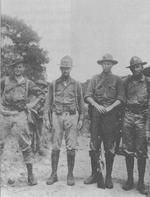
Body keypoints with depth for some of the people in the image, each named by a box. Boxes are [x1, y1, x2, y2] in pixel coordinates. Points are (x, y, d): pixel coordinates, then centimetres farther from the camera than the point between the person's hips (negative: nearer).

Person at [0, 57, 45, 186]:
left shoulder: (28, 83, 6)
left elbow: (42, 96, 7)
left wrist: (32, 105, -5)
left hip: (20, 115, -1)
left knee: (25, 145, 0)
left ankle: (30, 174, 9)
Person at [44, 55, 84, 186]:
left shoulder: (76, 85, 7)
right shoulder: (53, 84, 9)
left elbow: (81, 103, 9)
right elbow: (49, 102, 11)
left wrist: (81, 119, 2)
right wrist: (47, 118, 4)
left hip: (71, 117, -1)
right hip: (57, 116, 1)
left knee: (71, 148, 0)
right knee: (55, 147, 2)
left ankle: (70, 175, 13)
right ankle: (54, 174, 13)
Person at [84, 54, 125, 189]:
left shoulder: (117, 80, 10)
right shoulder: (95, 79, 14)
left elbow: (121, 98, 2)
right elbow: (88, 96, 5)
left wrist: (110, 107, -12)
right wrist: (97, 105, -12)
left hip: (111, 114, -1)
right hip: (96, 113, 1)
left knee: (110, 147, 1)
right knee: (94, 145, 2)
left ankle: (108, 177, 11)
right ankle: (94, 174, 14)